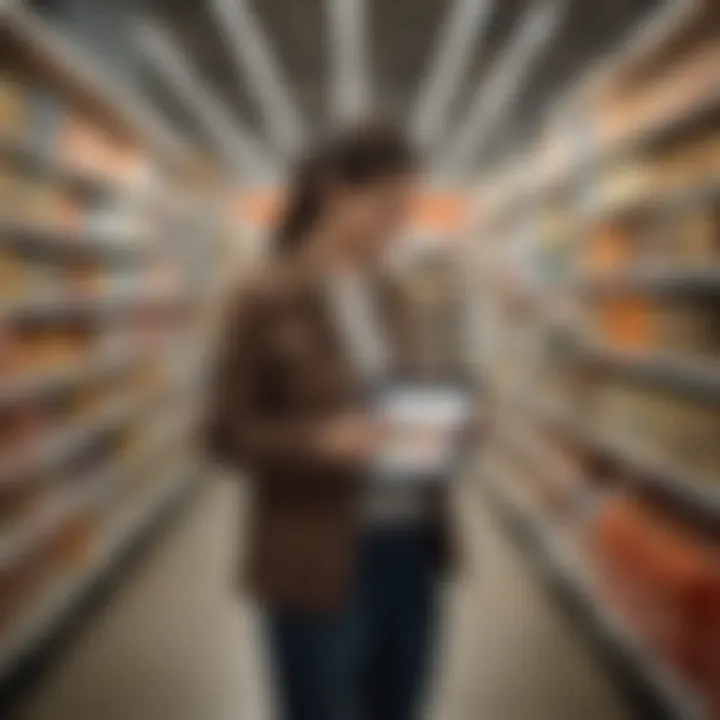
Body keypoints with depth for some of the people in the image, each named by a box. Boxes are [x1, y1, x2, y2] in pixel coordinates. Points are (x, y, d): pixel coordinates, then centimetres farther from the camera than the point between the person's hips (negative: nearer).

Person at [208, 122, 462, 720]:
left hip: (410, 549, 6)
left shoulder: (384, 292, 9)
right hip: (320, 563, -6)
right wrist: (323, 440, -24)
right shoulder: (269, 301, -10)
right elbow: (229, 434, -9)